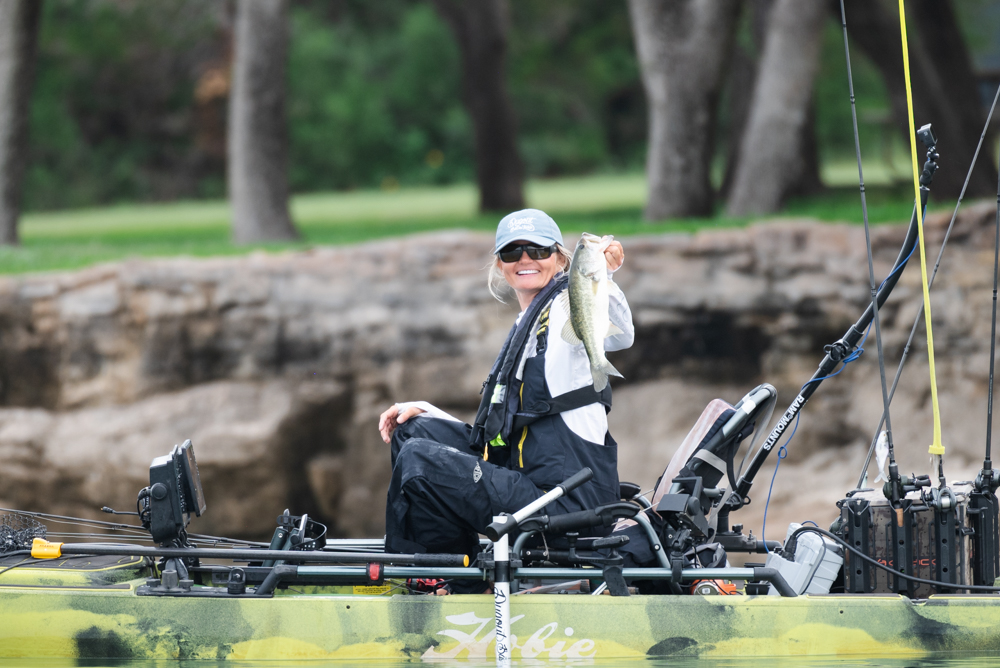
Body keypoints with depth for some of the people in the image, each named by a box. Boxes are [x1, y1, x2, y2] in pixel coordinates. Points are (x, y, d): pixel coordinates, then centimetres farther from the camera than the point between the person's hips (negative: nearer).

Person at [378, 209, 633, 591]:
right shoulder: (523, 330, 25)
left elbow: (618, 335, -27)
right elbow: (497, 430, 26)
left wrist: (601, 279, -46)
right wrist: (424, 412, 15)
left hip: (566, 499, -9)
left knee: (418, 461, -17)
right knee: (413, 431, 10)